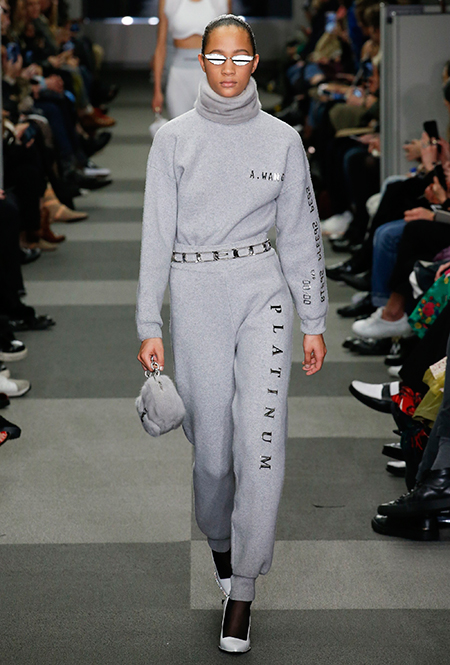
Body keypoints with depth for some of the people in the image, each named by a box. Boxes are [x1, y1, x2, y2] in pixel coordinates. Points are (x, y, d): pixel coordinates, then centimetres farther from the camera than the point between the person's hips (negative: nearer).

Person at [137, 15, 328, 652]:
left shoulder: (282, 139, 4)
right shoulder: (174, 139, 2)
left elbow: (300, 234, 8)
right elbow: (156, 235, 1)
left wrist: (314, 322, 8)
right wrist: (150, 326, -2)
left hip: (263, 292, 0)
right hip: (195, 295, 0)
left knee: (261, 442, -11)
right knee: (211, 444, 6)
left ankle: (242, 585, -2)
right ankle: (219, 540, 35)